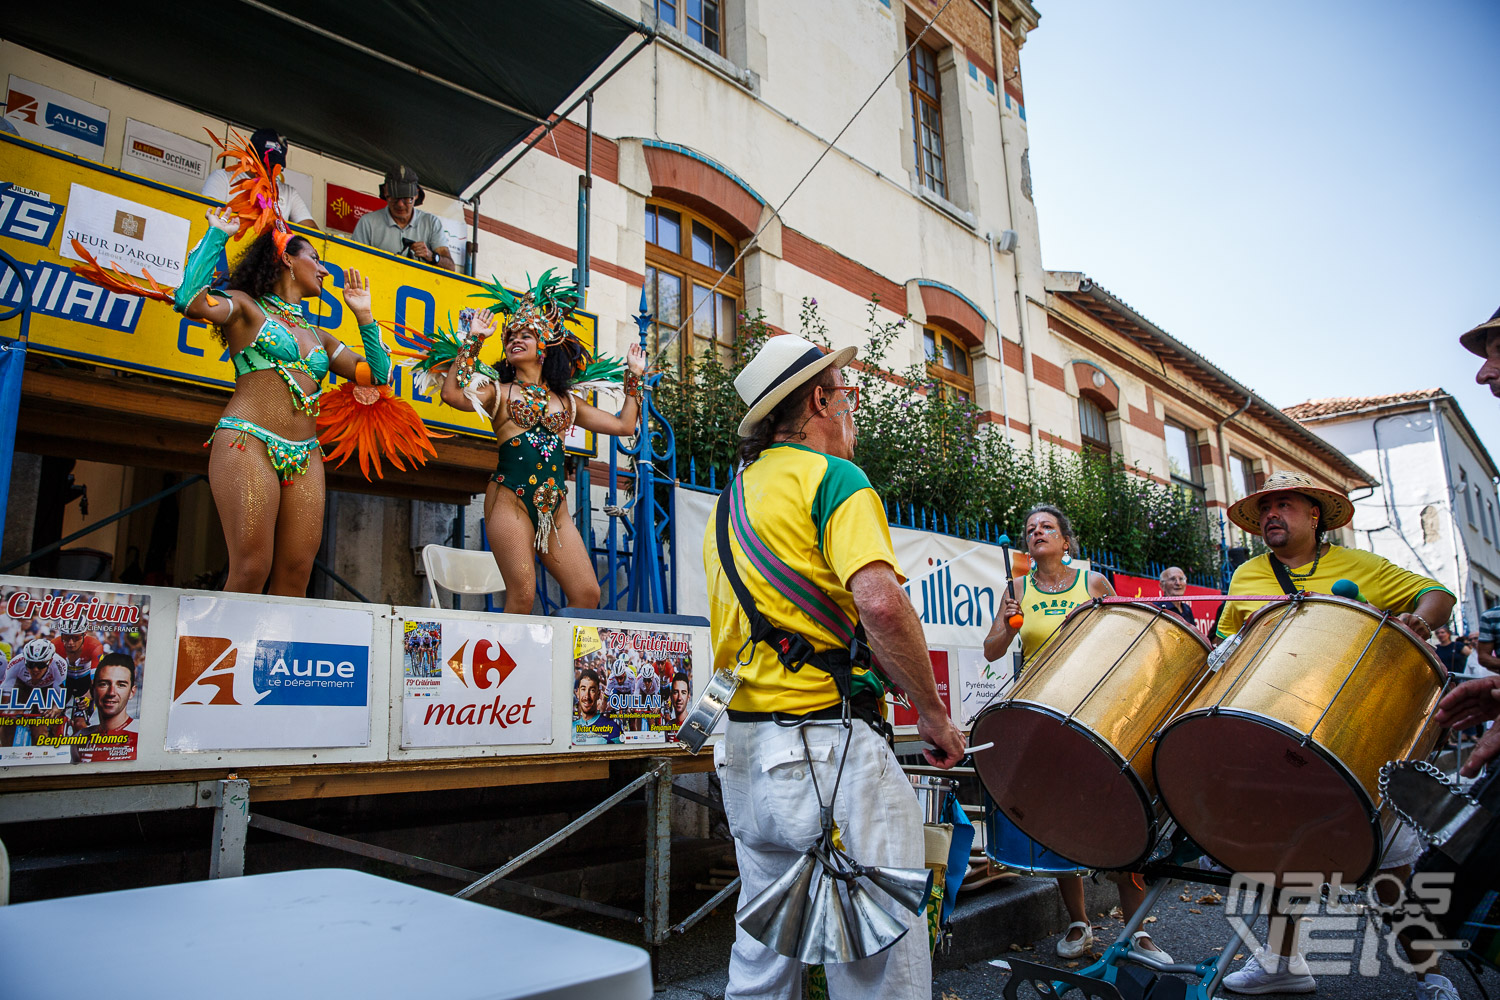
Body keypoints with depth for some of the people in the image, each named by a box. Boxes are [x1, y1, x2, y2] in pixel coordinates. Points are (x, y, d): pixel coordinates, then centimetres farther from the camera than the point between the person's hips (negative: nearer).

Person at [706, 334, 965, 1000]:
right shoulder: (832, 475, -7)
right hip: (827, 742, -9)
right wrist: (933, 712, -12)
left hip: (742, 745, 9)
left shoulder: (730, 500, 17)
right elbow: (880, 602, -22)